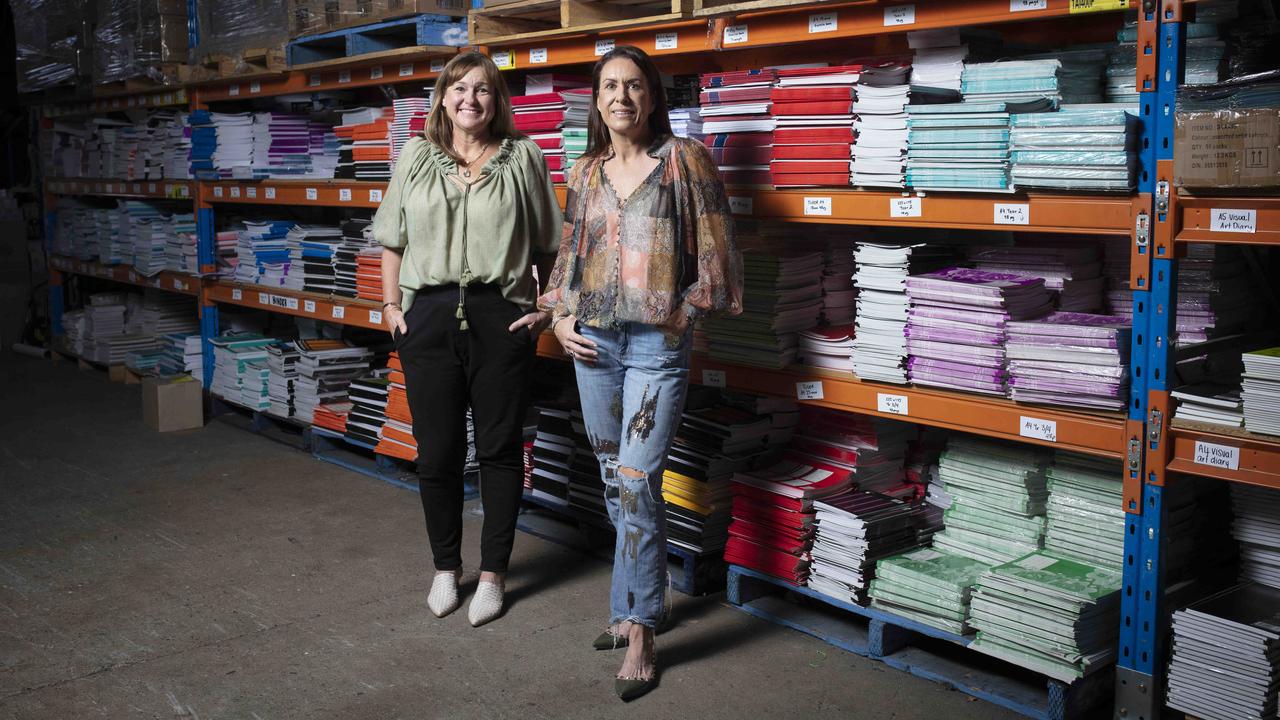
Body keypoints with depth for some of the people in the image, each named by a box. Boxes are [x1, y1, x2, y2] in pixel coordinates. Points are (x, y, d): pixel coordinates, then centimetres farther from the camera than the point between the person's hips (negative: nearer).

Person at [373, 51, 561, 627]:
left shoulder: (523, 157, 4)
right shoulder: (416, 157, 10)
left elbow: (551, 244, 5)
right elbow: (392, 239, 14)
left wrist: (550, 309, -1)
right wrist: (390, 304, 6)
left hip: (501, 315, -1)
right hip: (429, 315, 2)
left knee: (500, 448, 5)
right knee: (437, 450, 7)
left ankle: (492, 574, 19)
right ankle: (445, 568, 25)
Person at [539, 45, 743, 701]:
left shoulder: (683, 159, -2)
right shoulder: (585, 172, 12)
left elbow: (715, 249, -2)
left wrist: (685, 311, -5)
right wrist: (558, 317, 8)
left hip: (658, 342, -5)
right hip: (594, 340, 5)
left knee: (637, 483, -10)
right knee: (614, 481, 11)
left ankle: (639, 635, 0)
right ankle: (636, 605, 26)